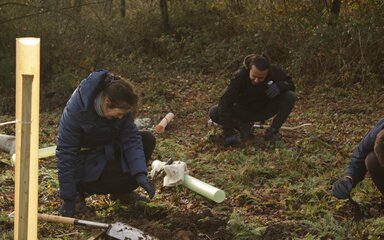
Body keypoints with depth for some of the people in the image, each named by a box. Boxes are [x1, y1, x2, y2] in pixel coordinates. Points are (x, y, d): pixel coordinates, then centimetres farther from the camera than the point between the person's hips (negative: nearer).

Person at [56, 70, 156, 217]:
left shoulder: (121, 106, -17)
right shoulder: (76, 109, -31)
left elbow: (131, 138, -14)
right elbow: (65, 152, -27)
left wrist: (140, 174, -29)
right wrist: (68, 199, -25)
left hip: (109, 151, 6)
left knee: (148, 140, -11)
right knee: (128, 179, -24)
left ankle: (121, 191, 6)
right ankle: (80, 189, -2)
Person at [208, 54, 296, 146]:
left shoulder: (274, 71, -22)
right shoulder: (239, 76, -30)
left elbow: (290, 84, -8)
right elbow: (225, 103, -33)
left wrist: (279, 86, -33)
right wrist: (228, 132, -39)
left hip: (265, 110, 2)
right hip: (243, 110, -2)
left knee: (290, 96, -23)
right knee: (214, 112, -27)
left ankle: (272, 131, -9)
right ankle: (244, 127, -5)